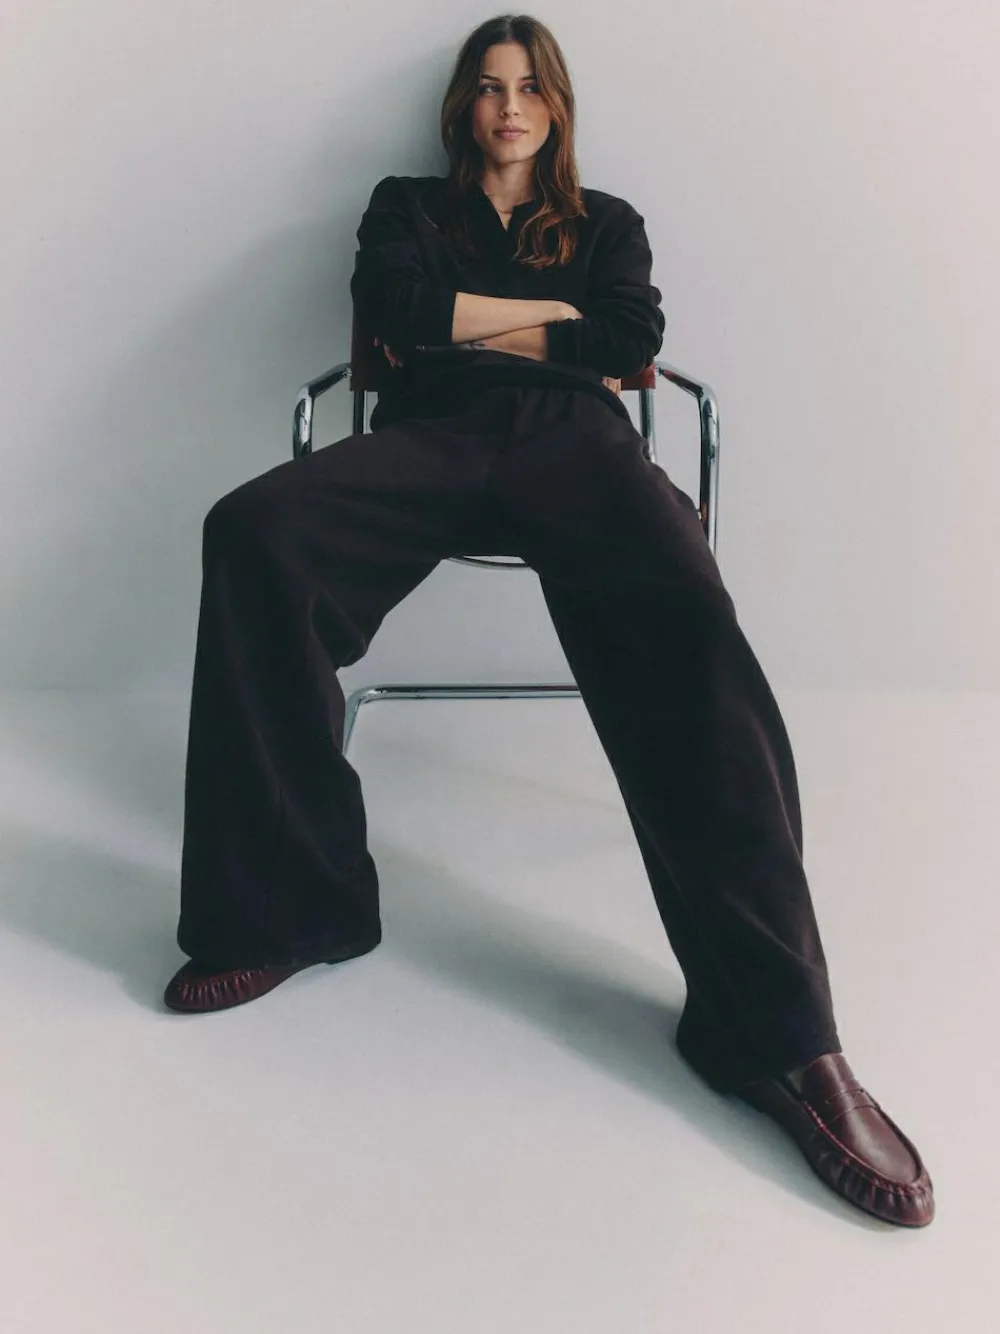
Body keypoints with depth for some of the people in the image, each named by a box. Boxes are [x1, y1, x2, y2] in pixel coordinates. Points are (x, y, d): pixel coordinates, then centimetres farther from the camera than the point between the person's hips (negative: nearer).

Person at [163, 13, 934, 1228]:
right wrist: (551, 315, 10)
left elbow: (632, 346, 10)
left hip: (572, 438, 0)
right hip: (430, 439, 1)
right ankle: (291, 904, -27)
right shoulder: (408, 206, 31)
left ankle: (777, 1032, -39)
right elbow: (396, 308, 7)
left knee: (681, 612, -36)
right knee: (253, 531, -34)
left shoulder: (607, 222, 32)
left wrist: (468, 328, 8)